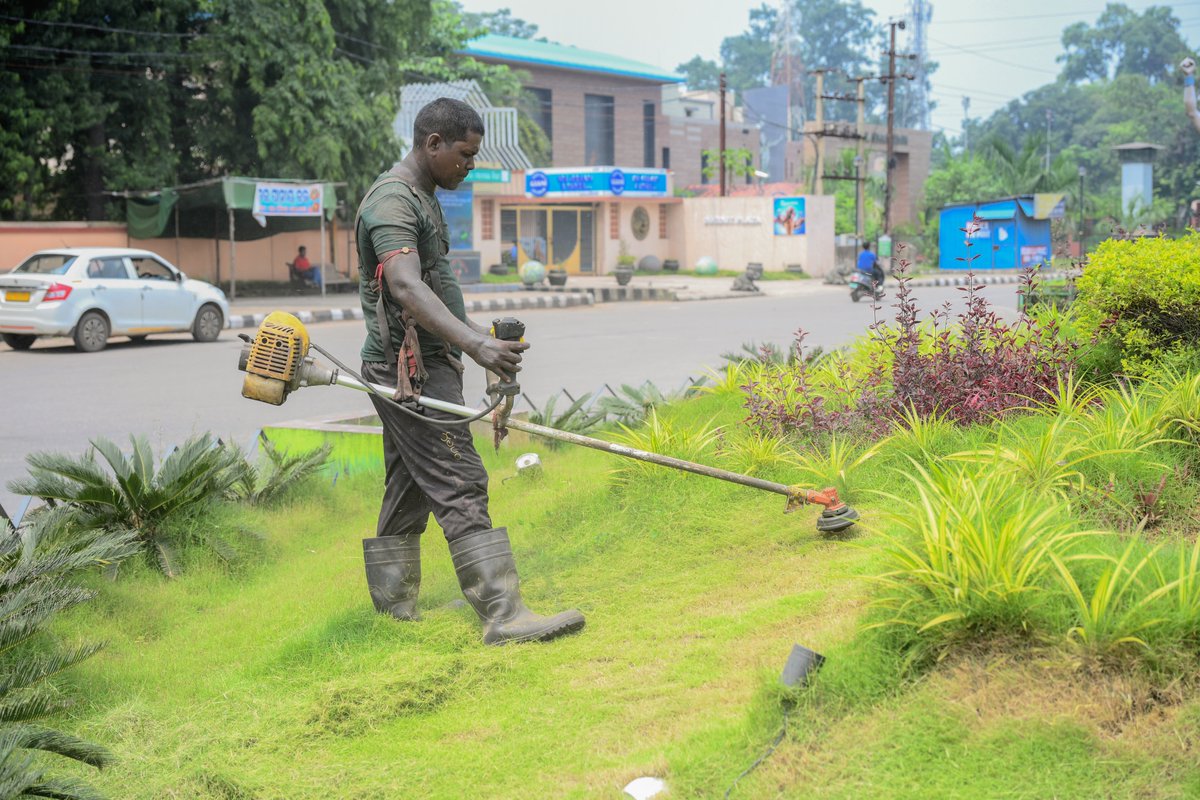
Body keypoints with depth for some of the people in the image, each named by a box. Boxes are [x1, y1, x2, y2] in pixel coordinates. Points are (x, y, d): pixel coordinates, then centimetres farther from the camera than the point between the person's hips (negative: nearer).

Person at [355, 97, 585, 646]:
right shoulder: (392, 200, -16)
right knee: (460, 484, -14)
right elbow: (406, 288, -32)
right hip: (409, 369, -11)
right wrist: (475, 345, -43)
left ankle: (394, 611, 22)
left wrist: (479, 334, 37)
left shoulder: (421, 199, 18)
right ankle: (503, 616, -16)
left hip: (425, 366, 11)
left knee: (409, 492, 14)